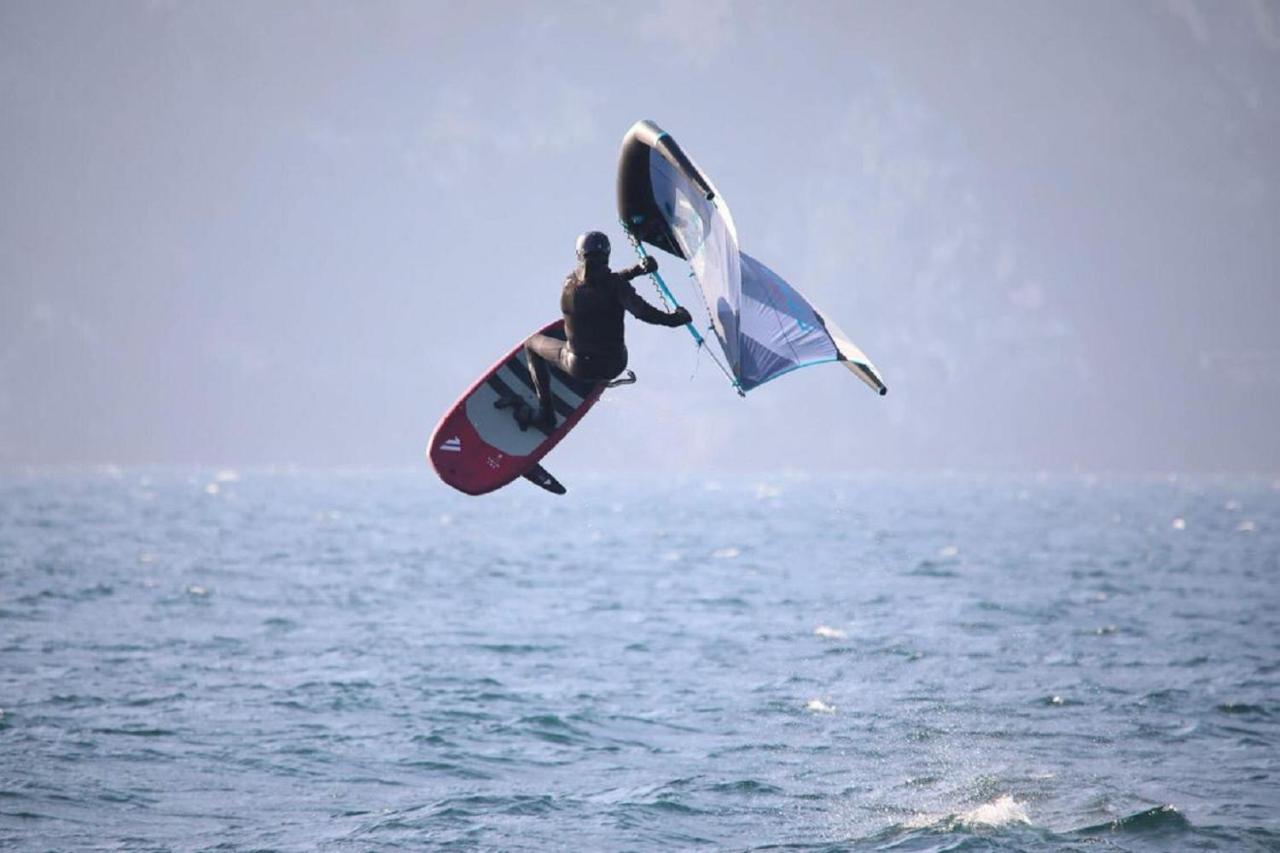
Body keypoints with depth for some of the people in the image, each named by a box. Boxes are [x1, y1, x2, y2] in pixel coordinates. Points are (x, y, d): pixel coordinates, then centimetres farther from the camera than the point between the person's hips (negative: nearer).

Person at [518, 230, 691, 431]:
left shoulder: (570, 283, -8)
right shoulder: (617, 286, -18)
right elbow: (643, 311, -29)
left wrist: (637, 269, 6)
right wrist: (673, 319, -14)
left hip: (579, 367, 0)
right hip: (615, 365, 0)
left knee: (532, 344, 26)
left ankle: (545, 412, 18)